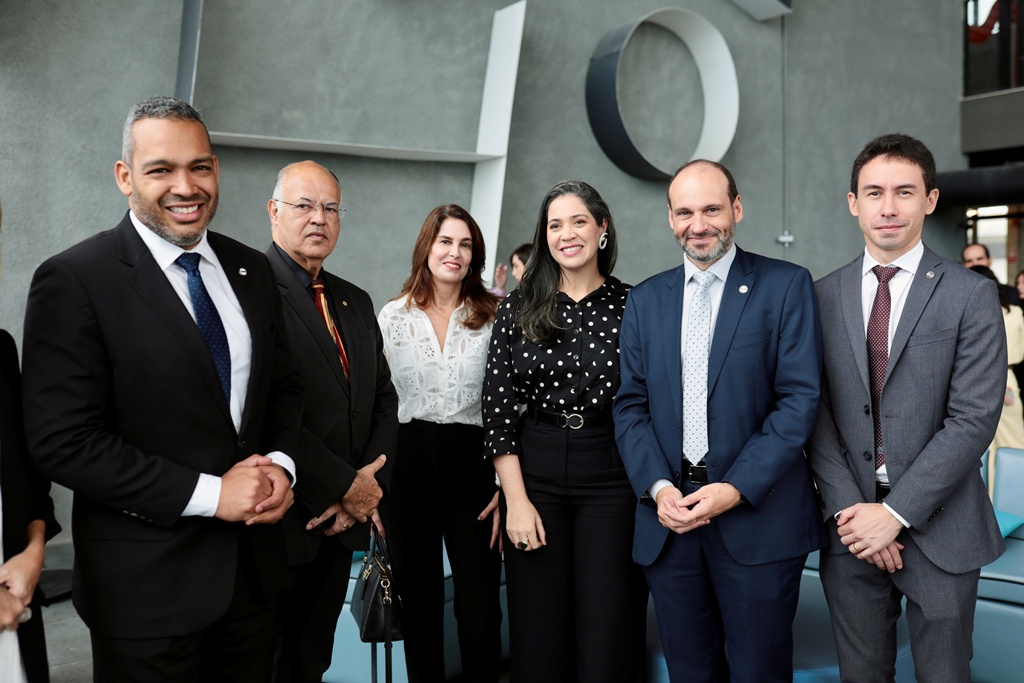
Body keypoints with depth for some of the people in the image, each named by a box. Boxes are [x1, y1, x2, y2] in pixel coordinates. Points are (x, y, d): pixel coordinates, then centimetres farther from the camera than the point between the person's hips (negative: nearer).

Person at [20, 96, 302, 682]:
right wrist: (209, 494, -19)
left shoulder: (252, 270, 5)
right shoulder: (74, 281, -13)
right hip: (146, 583, -5)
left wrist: (282, 463, -7)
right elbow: (63, 442, -17)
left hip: (254, 563, 6)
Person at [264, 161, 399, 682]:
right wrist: (346, 487, -15)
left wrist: (369, 484, -3)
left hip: (341, 521, 7)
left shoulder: (356, 302, 14)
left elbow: (384, 401, 13)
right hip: (279, 521, -6)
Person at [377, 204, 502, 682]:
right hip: (407, 463, 1)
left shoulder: (493, 317, 1)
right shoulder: (393, 316, 3)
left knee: (480, 604, 1)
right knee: (418, 600, 12)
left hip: (470, 462, -1)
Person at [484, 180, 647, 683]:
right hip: (534, 473, 1)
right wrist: (515, 500, -5)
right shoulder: (518, 309, 3)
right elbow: (497, 406, 1)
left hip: (610, 477, -1)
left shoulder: (631, 305, 1)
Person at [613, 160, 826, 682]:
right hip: (668, 517, 3)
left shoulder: (786, 285, -1)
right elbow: (630, 405, 7)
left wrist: (736, 489, -15)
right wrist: (657, 487, -8)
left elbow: (800, 399, -8)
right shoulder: (645, 299, 10)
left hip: (757, 515, -3)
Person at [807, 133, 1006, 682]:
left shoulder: (971, 296, -4)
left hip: (938, 532, -2)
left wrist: (896, 513, -15)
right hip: (851, 530, 2)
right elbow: (816, 411, 0)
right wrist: (847, 508, -9)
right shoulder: (823, 296, 3)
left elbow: (973, 419, -11)